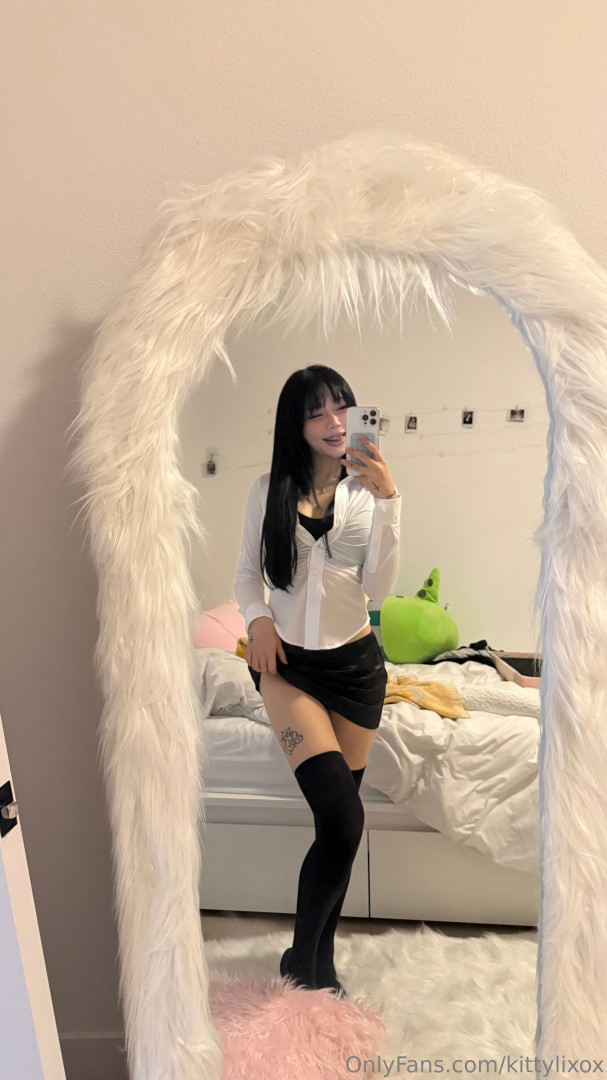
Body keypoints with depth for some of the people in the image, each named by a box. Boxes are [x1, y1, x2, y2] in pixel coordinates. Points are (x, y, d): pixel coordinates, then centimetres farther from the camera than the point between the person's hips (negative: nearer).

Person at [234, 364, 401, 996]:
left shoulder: (367, 491, -1)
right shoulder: (269, 490, 0)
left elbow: (379, 585, -10)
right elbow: (248, 572, 8)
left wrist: (387, 499, -17)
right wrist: (258, 618, -12)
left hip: (355, 663, 2)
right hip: (287, 661, -2)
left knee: (337, 819, 11)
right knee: (342, 817, -15)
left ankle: (315, 957, 34)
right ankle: (305, 961, 11)